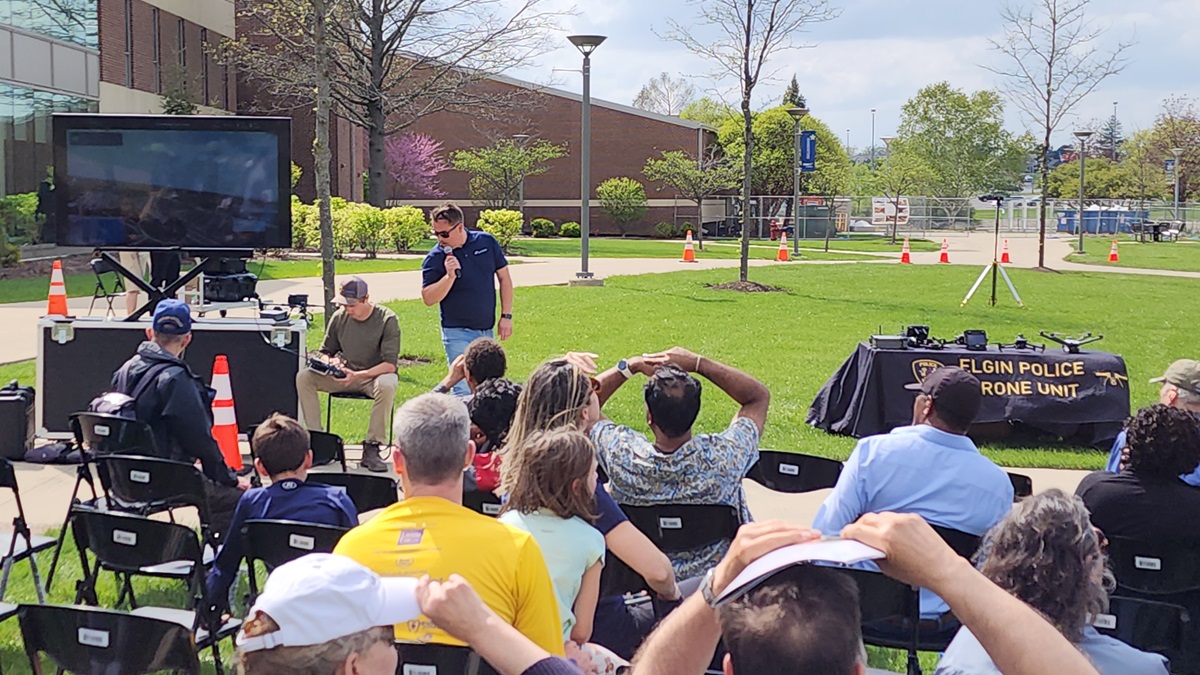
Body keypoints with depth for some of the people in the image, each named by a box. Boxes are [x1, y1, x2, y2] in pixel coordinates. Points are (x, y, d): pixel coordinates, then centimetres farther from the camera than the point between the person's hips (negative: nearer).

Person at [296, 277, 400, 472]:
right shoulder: (339, 317, 1)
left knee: (387, 385, -40)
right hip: (345, 375, 4)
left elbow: (390, 364, -19)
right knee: (304, 377, -17)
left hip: (375, 376, -4)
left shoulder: (387, 319, -13)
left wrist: (358, 375, -30)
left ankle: (372, 447, -28)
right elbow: (326, 351, 14)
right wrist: (329, 362, -12)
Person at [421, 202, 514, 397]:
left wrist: (506, 316, 3)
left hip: (487, 330, 4)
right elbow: (428, 299, -11)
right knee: (464, 391, -11)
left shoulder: (487, 242, -2)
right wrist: (449, 276, -26)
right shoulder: (435, 258, -10)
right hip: (457, 333, -4)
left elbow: (504, 278, 7)